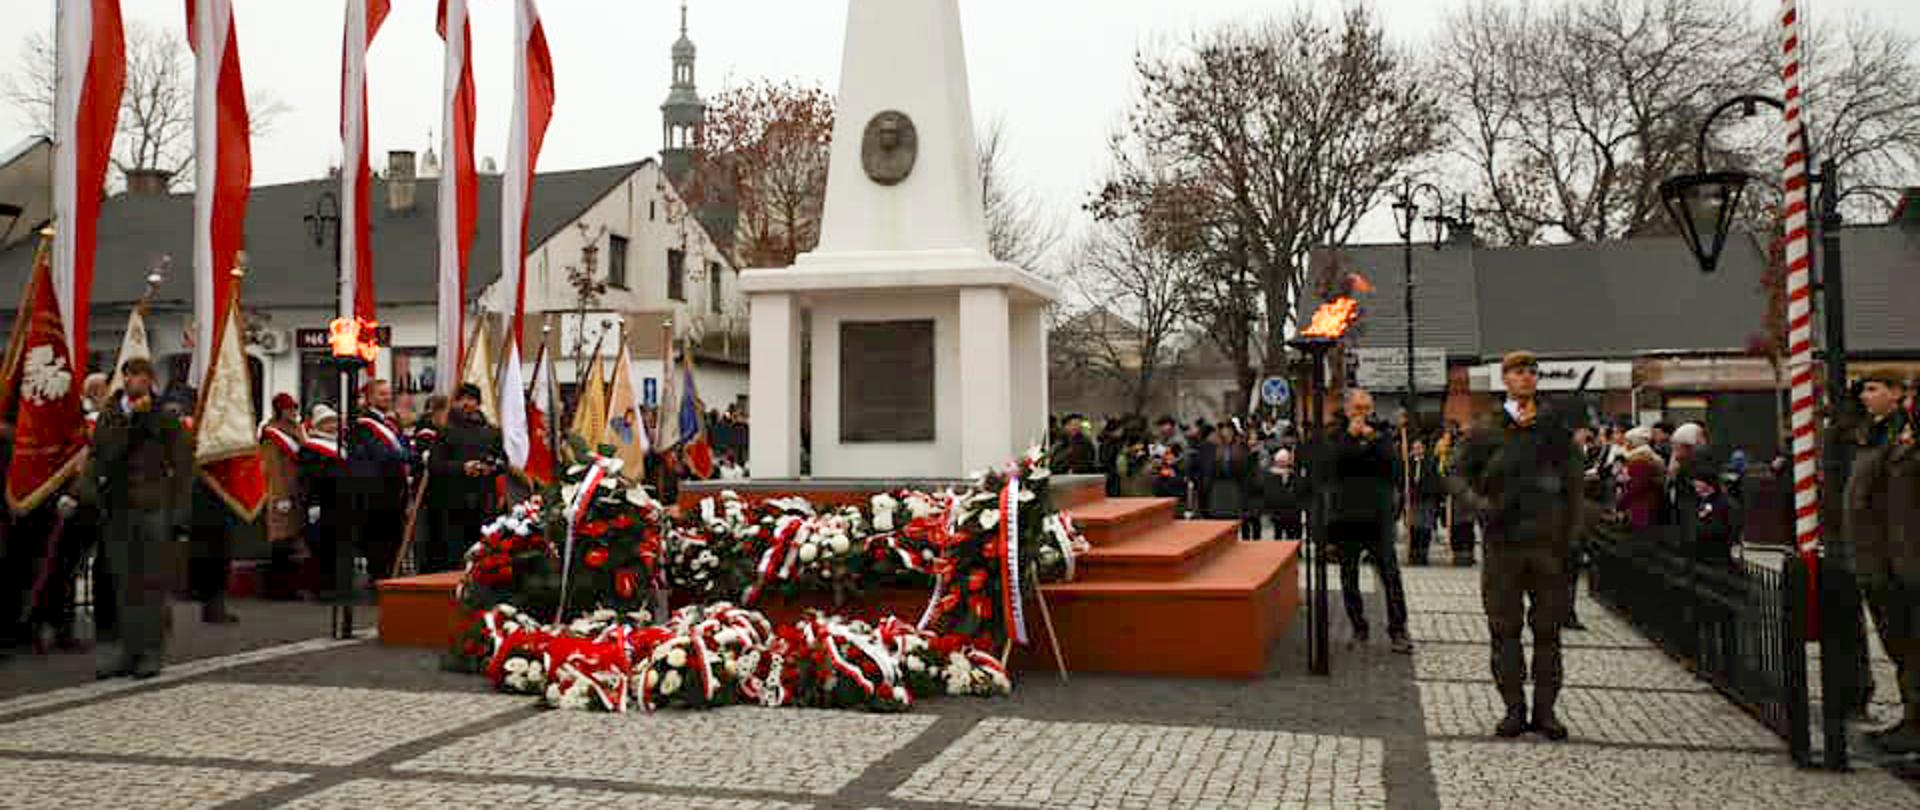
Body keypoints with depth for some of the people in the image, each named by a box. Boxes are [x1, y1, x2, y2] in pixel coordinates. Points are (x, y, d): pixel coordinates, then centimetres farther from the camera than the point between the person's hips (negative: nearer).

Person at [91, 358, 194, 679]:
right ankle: (128, 649, 11)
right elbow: (102, 452, -6)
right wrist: (127, 417, -12)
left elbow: (182, 468, 1)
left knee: (153, 581, -2)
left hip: (154, 508, -3)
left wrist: (179, 514, -7)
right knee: (124, 583, 5)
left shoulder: (166, 419, 4)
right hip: (118, 508, 3)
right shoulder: (110, 417, 12)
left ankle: (150, 652, 2)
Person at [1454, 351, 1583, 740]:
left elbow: (1574, 483, 7)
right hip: (1503, 543, 0)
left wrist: (1571, 533, -1)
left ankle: (1545, 709, 12)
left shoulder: (1556, 426, 7)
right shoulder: (1486, 430, 6)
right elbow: (1461, 477, 8)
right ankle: (1514, 708, 11)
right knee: (1505, 629, 2)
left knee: (1548, 629, 4)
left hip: (1549, 543, 0)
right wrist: (1479, 504, -11)